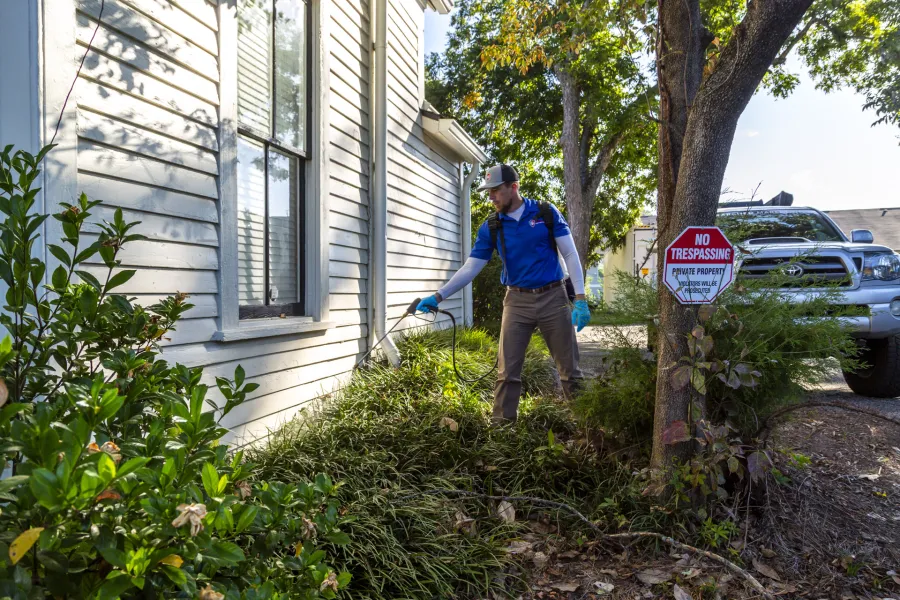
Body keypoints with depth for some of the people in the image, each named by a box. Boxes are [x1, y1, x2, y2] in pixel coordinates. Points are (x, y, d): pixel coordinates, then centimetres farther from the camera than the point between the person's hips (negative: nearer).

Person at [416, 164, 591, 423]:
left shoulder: (547, 213, -3)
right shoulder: (490, 228, 1)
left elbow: (570, 255, -2)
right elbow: (469, 269, 0)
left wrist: (580, 299, -9)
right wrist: (439, 296, -11)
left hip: (553, 297, -1)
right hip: (517, 301, 2)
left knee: (569, 368, 6)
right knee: (507, 370, 0)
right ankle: (501, 424, 8)